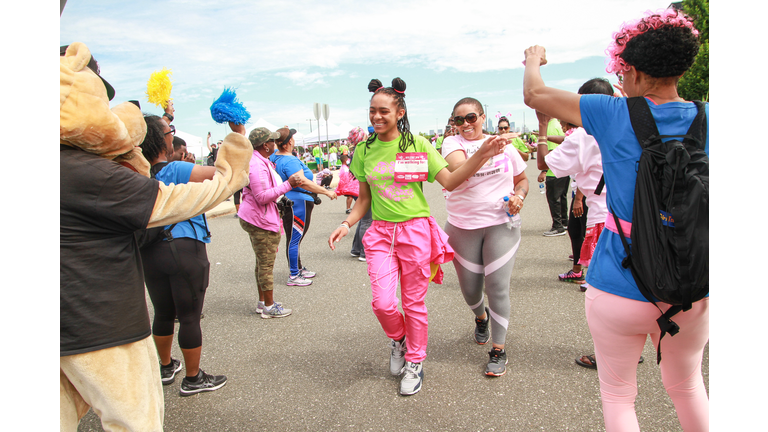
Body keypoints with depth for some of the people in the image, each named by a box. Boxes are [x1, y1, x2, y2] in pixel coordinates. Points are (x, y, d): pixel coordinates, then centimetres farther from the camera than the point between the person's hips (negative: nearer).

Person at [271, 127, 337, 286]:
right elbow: (302, 182, -33)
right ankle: (294, 276, 6)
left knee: (295, 238, 20)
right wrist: (326, 191, -30)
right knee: (295, 239, -3)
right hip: (298, 204, -11)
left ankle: (299, 268, 34)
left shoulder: (274, 157, 7)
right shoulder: (290, 161, -23)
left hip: (287, 202, 11)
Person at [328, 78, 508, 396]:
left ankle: (414, 362, 30)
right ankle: (398, 339, 28)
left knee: (414, 302, 7)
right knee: (382, 303, -8)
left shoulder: (417, 144, -2)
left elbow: (449, 181, -6)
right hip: (381, 232, 2)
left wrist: (481, 155, -17)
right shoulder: (364, 151, 5)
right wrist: (347, 224, -5)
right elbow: (364, 199, 11)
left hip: (416, 230, -2)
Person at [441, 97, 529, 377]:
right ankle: (481, 317, 47)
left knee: (498, 287, -5)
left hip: (501, 225, 0)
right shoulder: (452, 143, -3)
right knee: (470, 288, 10)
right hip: (463, 227, 0)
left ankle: (498, 351, 11)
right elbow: (458, 169, -25)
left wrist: (519, 195, -6)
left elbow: (522, 179, 15)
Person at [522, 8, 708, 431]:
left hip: (620, 289, -4)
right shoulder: (704, 119, -3)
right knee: (687, 385, 29)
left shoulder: (615, 115, -11)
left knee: (618, 396, 16)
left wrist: (533, 59, 18)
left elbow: (533, 95, 0)